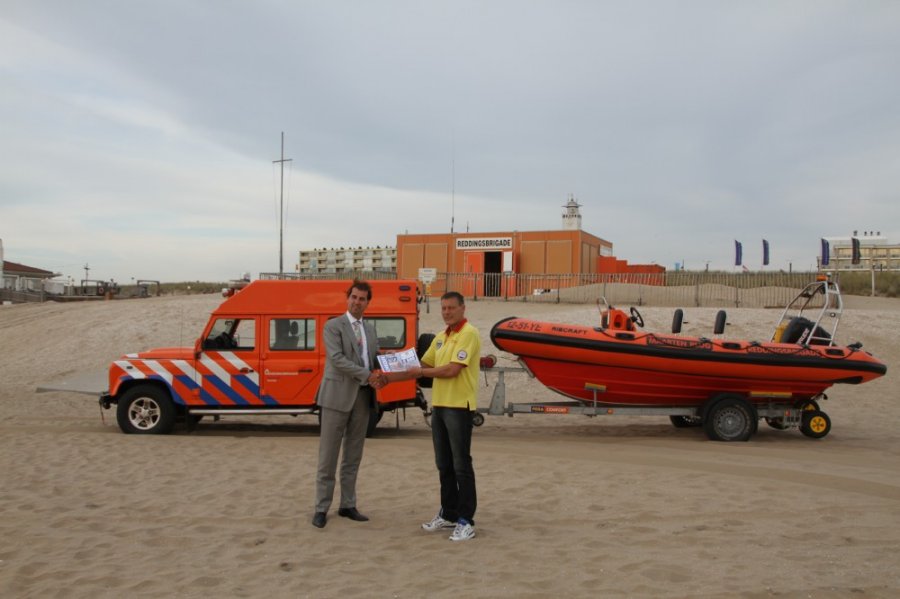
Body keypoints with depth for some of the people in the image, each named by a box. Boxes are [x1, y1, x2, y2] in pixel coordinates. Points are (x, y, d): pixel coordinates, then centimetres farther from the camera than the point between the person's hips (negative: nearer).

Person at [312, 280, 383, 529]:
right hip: (338, 395, -6)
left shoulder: (370, 329, 15)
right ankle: (321, 508, 6)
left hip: (363, 396, 6)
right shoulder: (333, 326, -5)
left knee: (353, 455, 10)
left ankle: (348, 505, 19)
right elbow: (337, 359, -16)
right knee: (328, 455, -1)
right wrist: (367, 376, -18)